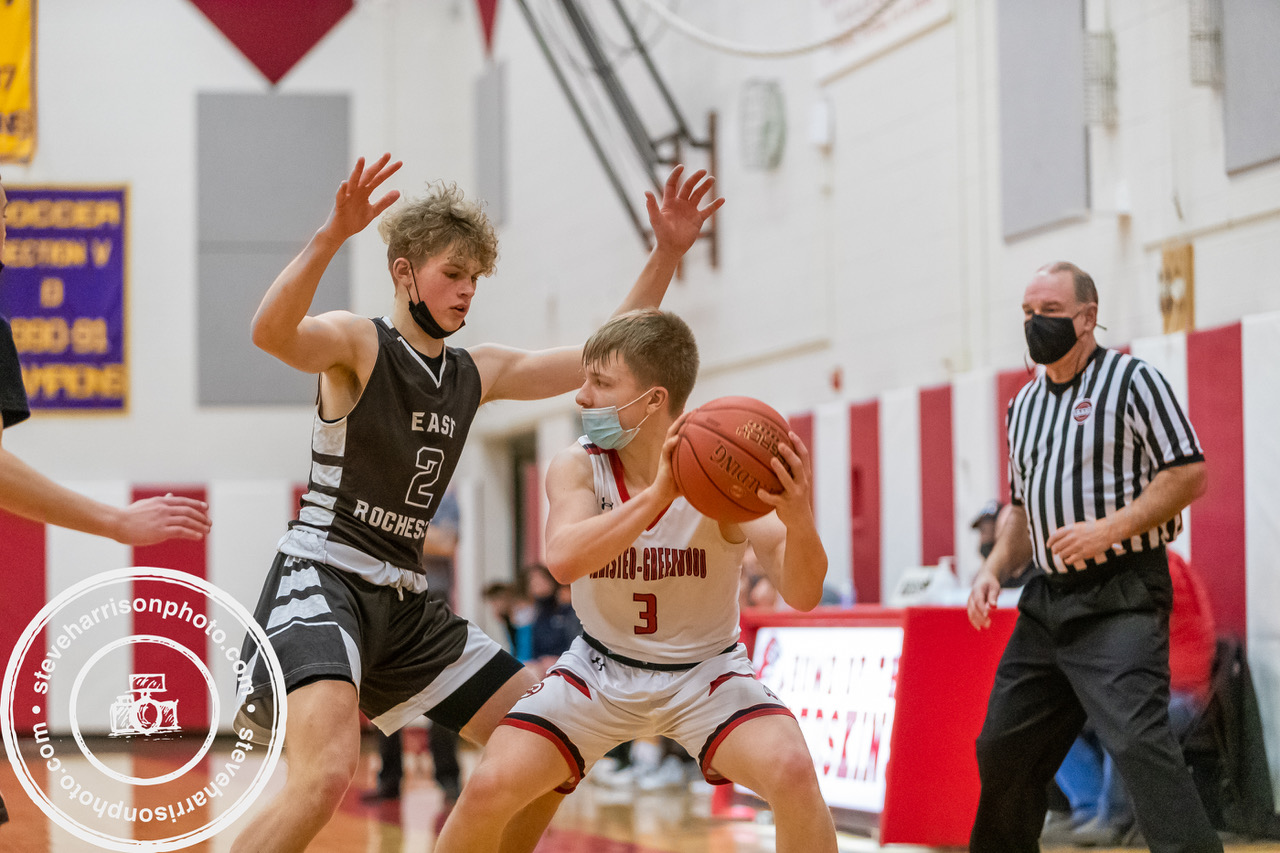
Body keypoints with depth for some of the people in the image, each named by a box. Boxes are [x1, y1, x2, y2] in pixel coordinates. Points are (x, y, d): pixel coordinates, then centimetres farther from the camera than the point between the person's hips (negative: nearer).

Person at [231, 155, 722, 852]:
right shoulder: (356, 344, -8)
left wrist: (666, 255, 6)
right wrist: (332, 236, -46)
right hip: (321, 581, -8)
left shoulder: (479, 372, 14)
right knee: (326, 775, -33)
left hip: (403, 602, 8)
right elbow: (271, 332, -31)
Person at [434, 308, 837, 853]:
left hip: (706, 673, -2)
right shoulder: (577, 468, -15)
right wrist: (658, 495, -49)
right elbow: (563, 559, -37)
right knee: (489, 788, -15)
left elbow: (802, 594, -29)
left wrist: (799, 519, -51)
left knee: (792, 772, -28)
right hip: (600, 670, 2)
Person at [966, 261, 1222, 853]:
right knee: (1003, 748, 12)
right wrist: (995, 569, 8)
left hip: (1120, 598, -8)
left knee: (1136, 739, -23)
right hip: (1048, 599, 8)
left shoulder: (1131, 381, -4)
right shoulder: (1024, 406, 17)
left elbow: (1189, 474, -11)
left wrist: (1110, 528, -20)